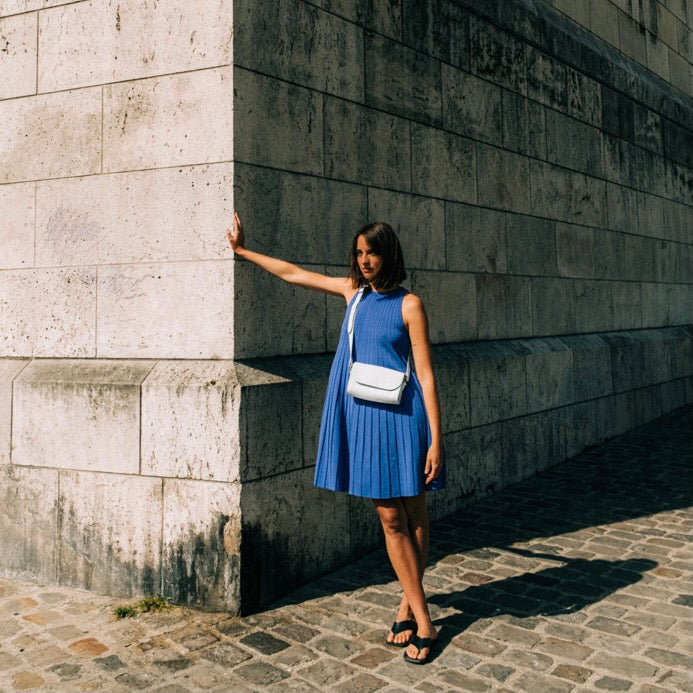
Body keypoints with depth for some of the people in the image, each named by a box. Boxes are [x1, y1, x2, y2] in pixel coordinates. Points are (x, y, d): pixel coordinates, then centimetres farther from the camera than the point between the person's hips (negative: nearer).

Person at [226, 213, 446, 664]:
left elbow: (426, 375, -8)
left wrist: (435, 440, -13)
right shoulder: (353, 291, 9)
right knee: (390, 517, 4)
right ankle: (421, 617, 13)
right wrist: (242, 250, 28)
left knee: (413, 514, 7)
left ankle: (408, 604, 23)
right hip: (363, 415, 4)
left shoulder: (408, 305, -5)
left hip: (400, 416, -4)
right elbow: (293, 273, 20)